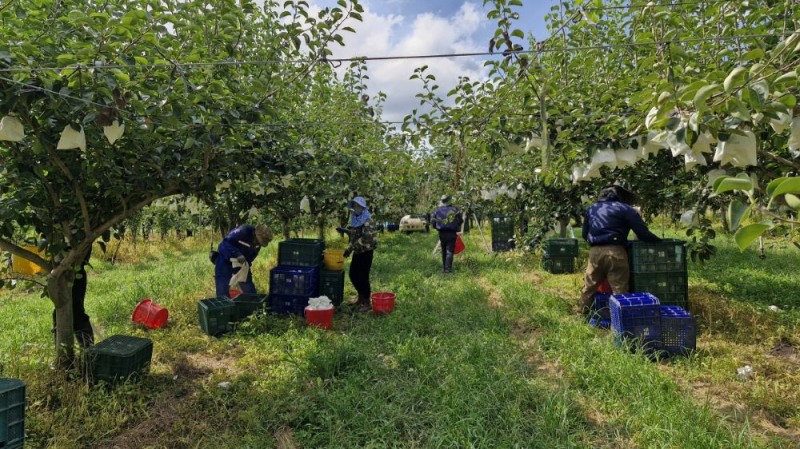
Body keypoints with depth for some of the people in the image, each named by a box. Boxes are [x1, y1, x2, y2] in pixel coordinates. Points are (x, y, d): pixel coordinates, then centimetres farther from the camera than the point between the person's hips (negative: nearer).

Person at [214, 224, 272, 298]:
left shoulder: (259, 239, -9)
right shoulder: (243, 231, -29)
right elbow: (226, 242, -31)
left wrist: (247, 263, -13)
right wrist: (237, 254, -43)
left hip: (241, 261, 6)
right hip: (225, 259, -6)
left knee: (249, 288, 7)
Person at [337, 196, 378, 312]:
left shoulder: (368, 221, -17)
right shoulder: (355, 218, 9)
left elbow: (365, 238, -26)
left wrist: (351, 248, -28)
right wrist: (344, 230, 5)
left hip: (366, 252, -8)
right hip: (357, 252, 8)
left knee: (363, 276, -6)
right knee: (353, 274, 13)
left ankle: (367, 303, 7)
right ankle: (361, 298, 32)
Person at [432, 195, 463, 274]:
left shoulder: (437, 211, 3)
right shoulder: (454, 209, -2)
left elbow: (434, 224, 6)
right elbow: (461, 220, 0)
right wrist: (456, 227, 18)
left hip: (442, 234, 3)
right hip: (452, 233, -3)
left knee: (444, 251, 15)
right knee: (450, 251, -1)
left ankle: (444, 268, 21)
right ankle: (448, 268, -9)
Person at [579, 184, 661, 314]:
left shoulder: (590, 209, 20)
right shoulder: (625, 209, 5)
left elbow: (585, 234, 21)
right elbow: (643, 233, 0)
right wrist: (659, 240, 14)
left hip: (595, 251, 4)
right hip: (615, 251, -4)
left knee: (589, 286, 13)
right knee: (619, 289, 1)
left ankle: (584, 314, 23)